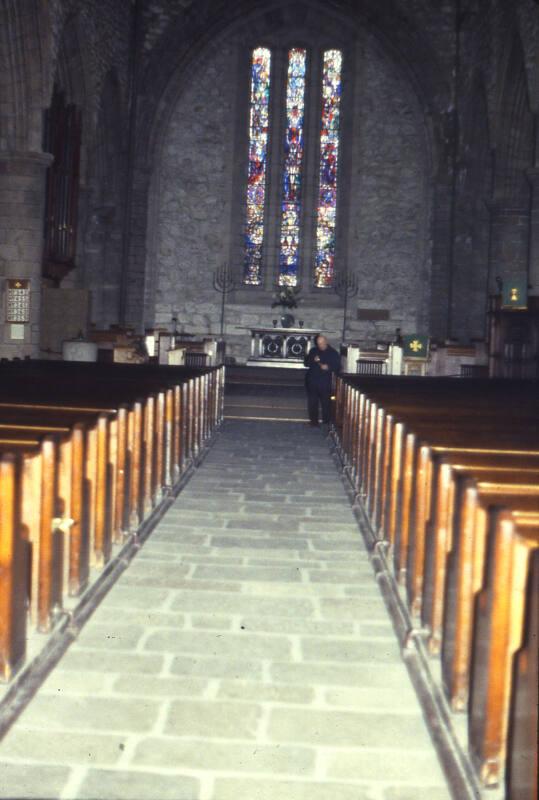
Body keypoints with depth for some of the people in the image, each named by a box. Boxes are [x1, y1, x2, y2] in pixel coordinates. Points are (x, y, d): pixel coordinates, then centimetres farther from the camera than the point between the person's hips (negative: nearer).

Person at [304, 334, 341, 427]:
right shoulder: (313, 351, 7)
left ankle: (326, 422, 9)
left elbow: (337, 367, -1)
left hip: (325, 382, -2)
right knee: (312, 402, 5)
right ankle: (314, 421, 16)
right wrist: (313, 360, -13)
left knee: (326, 402, -2)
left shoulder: (333, 353, -1)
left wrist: (328, 367, -20)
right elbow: (306, 363, 7)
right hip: (312, 381, 3)